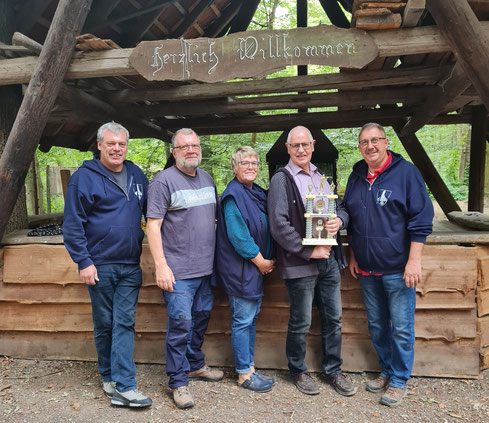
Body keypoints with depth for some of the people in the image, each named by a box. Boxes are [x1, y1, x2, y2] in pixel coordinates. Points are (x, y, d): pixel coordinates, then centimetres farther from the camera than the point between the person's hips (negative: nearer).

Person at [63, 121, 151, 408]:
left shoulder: (137, 175, 9)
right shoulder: (84, 177, -6)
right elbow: (72, 224, -7)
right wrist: (83, 261, -12)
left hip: (131, 266, 3)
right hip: (100, 265, -3)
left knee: (125, 323, 3)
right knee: (104, 324, 11)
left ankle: (124, 387, 9)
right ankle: (109, 376, 29)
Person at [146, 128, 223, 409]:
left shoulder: (207, 178, 12)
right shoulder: (164, 181, -9)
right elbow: (153, 226, -13)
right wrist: (161, 266, -18)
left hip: (206, 268, 7)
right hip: (178, 270, -7)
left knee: (201, 318, 18)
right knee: (180, 324, -1)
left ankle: (196, 365, 38)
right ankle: (179, 381, 16)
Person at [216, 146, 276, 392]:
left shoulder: (259, 193, 13)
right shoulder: (233, 195, -15)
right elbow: (238, 235, -21)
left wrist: (269, 259, 7)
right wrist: (260, 261, -14)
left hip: (258, 268, 9)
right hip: (240, 269, -9)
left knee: (252, 318, 16)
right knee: (242, 321, 1)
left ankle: (249, 367, 29)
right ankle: (244, 374, 15)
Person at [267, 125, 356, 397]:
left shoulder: (320, 176, 13)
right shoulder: (281, 179, -8)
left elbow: (341, 207, 18)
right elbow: (279, 225, -16)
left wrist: (339, 220, -6)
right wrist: (309, 252, -16)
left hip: (329, 259, 6)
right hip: (300, 263, -6)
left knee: (333, 318, 15)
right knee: (301, 323, 7)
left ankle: (333, 371, 34)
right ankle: (298, 371, 30)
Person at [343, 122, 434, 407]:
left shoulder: (406, 172, -7)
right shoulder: (356, 178, 9)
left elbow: (421, 218, -10)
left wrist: (414, 260, -15)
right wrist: (353, 256, 14)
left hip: (397, 268, -5)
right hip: (367, 269, 5)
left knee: (401, 328, 4)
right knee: (377, 325, 16)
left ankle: (399, 381, 22)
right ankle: (387, 371, 34)